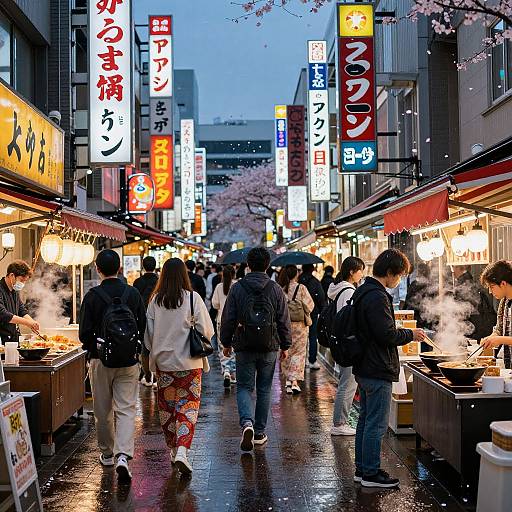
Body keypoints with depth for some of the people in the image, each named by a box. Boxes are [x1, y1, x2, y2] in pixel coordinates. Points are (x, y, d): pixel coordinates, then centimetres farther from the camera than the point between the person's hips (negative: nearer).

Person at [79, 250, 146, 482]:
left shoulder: (92, 296, -10)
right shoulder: (133, 294, -2)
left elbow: (84, 333, -9)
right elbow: (143, 327, 3)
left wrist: (91, 349, 10)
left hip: (100, 359, -1)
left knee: (103, 411, 13)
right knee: (126, 408, 2)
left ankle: (107, 454, 27)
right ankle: (123, 455, -14)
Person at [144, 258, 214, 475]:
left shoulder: (156, 300, -3)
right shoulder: (192, 298, -11)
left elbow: (148, 333, 3)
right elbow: (207, 330, -8)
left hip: (163, 362, 3)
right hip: (189, 362, -3)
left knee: (167, 406, 15)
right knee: (188, 406, 2)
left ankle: (173, 449, 26)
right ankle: (182, 450, -13)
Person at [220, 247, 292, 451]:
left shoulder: (237, 288, -3)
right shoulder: (276, 289, -2)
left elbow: (228, 319, -1)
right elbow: (284, 321, 1)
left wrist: (226, 343, 11)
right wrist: (285, 346, 11)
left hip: (244, 348, -1)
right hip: (269, 347, 1)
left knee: (244, 387, 8)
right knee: (264, 389, 12)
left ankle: (247, 422, -17)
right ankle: (259, 432, 18)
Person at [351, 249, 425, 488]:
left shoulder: (362, 292, 12)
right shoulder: (377, 297, -21)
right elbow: (387, 334, -22)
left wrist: (404, 333, 16)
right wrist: (411, 334, -8)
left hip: (364, 367, 11)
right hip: (378, 371, -11)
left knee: (365, 420, 17)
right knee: (376, 424, -1)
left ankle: (362, 468, 25)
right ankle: (371, 473, 7)